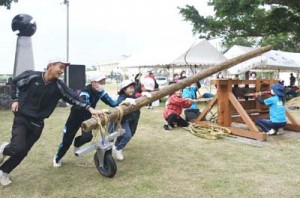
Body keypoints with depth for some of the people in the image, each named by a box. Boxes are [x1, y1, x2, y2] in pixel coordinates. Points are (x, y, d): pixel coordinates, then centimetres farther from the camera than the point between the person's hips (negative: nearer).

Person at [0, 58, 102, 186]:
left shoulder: (59, 86, -8)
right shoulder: (31, 76, -12)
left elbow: (73, 98, -15)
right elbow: (15, 83, 6)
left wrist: (90, 108, -25)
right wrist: (15, 100, -2)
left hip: (37, 123, 3)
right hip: (21, 118, -3)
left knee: (23, 152, 7)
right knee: (18, 148, -20)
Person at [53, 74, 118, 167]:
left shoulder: (100, 92, -13)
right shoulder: (85, 92, -34)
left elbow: (111, 102, -14)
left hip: (87, 116, 5)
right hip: (76, 115, -5)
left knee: (88, 137, -12)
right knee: (67, 139, 2)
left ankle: (77, 144, 26)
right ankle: (57, 158, 29)